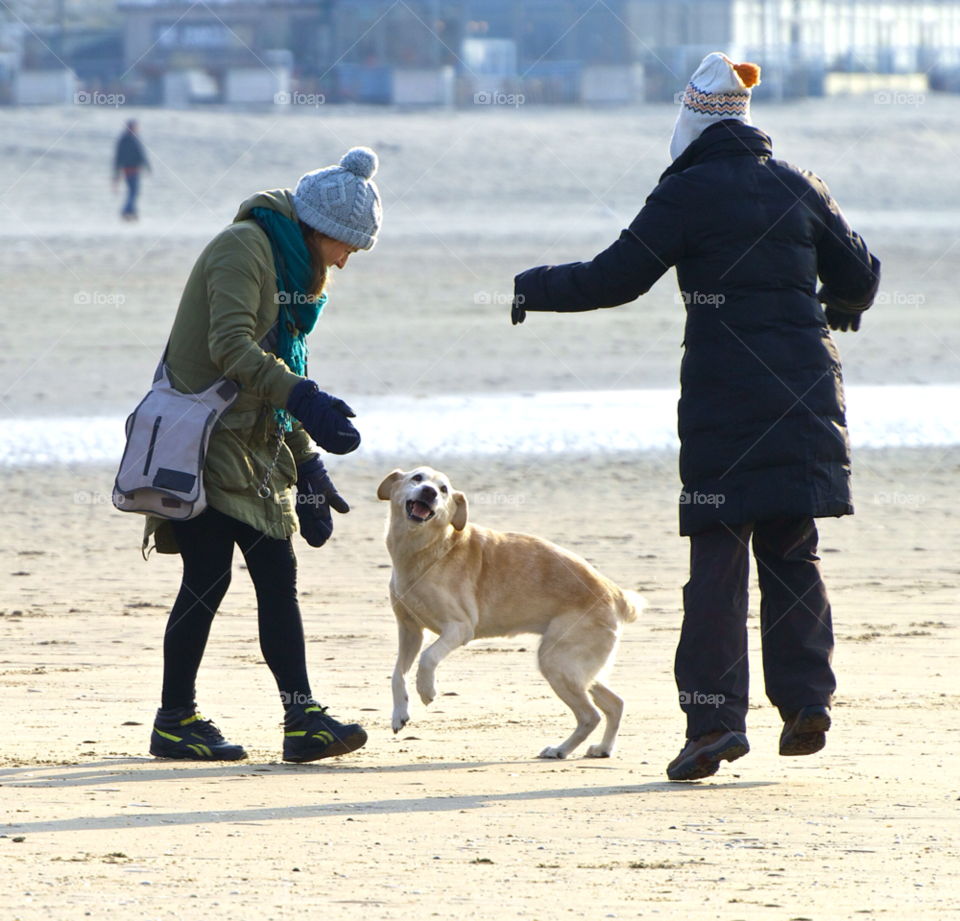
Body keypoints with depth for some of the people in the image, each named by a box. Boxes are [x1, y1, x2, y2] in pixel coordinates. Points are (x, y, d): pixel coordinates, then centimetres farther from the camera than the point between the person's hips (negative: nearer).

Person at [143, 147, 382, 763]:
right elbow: (230, 347, -26)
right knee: (208, 580, -8)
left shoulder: (297, 270, 17)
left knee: (278, 578, 0)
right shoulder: (244, 249, -13)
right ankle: (175, 722, 2)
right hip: (204, 442, -9)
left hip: (254, 447, 9)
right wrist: (305, 401, -35)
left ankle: (304, 720, -4)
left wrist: (308, 469, 18)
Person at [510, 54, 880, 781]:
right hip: (806, 387, 4)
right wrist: (840, 308, 39)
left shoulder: (687, 193, -6)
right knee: (792, 552, 14)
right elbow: (859, 276, 16)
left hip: (725, 394, -4)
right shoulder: (798, 188, 8)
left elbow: (615, 279, -6)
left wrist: (535, 289, 10)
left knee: (718, 558, -2)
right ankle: (807, 699, 6)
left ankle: (715, 716, -8)